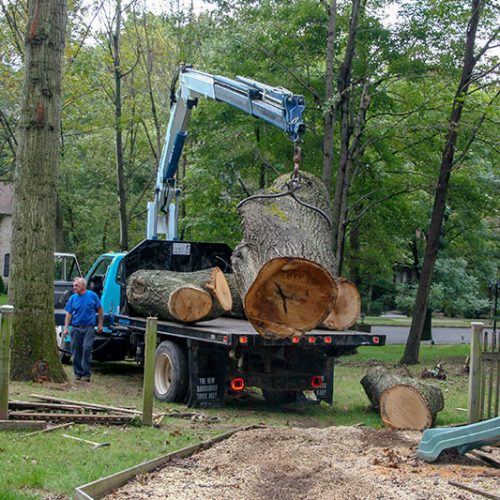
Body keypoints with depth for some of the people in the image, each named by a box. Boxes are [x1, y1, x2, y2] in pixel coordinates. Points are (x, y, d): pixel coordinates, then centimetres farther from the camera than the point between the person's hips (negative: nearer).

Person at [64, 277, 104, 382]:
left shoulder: (92, 296, -1)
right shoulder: (73, 298, 5)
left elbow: (100, 310, 7)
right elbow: (69, 313, 6)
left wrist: (100, 324, 5)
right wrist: (66, 327, -2)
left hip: (89, 327, -3)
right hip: (76, 328, 3)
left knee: (87, 349, -11)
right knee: (76, 350, 5)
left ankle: (86, 374, -6)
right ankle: (78, 373, 16)